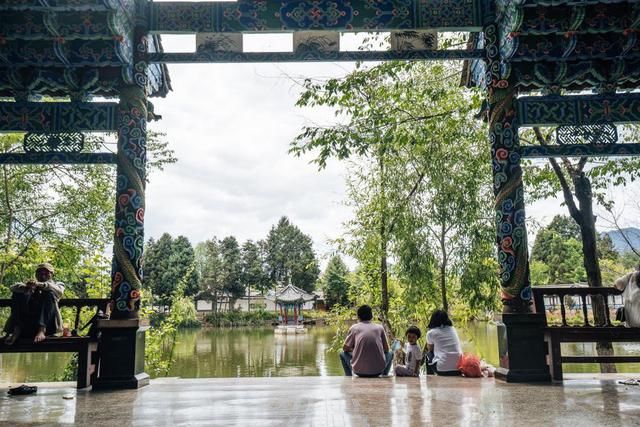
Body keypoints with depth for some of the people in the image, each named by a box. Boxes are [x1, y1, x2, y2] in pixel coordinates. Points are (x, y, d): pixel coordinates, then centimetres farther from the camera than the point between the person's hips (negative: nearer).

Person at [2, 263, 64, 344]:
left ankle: (42, 330, -39)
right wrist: (25, 287, -20)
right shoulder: (30, 284, 28)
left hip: (47, 322, -2)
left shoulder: (57, 284, 23)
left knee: (49, 293, -21)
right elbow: (13, 288, 5)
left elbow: (59, 291, -5)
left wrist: (40, 284, -24)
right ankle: (17, 329, -25)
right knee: (18, 293, -9)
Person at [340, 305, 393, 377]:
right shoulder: (379, 327, 7)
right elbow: (386, 349, 15)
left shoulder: (354, 328, 6)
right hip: (378, 370, 1)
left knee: (343, 354, 26)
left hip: (359, 370, -1)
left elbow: (345, 348, 12)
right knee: (390, 354, 30)